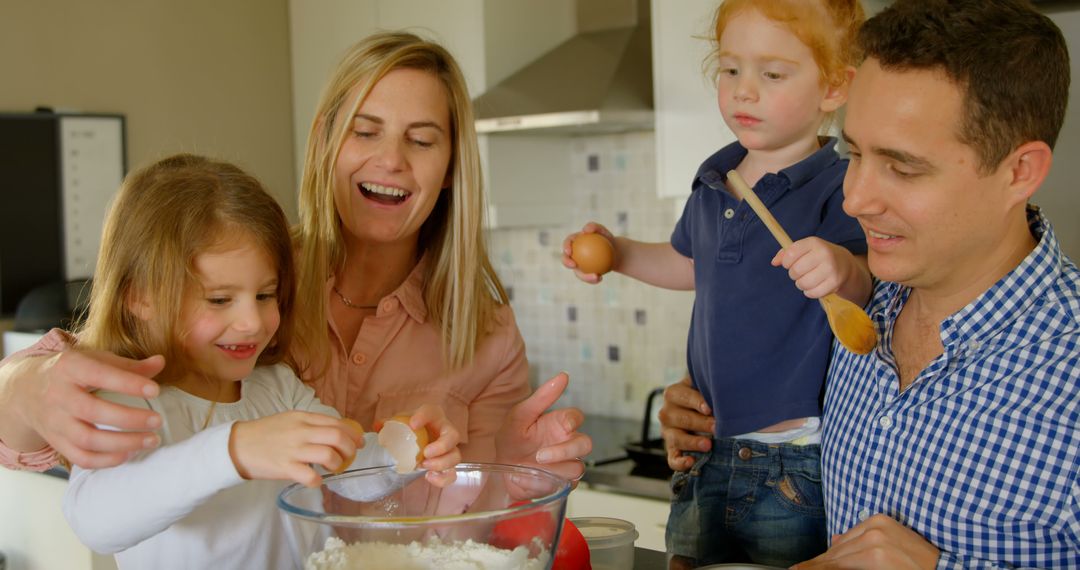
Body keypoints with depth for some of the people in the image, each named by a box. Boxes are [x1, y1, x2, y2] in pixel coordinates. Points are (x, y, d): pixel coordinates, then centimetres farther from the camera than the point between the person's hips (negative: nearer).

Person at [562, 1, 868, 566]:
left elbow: (875, 286, -27)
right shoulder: (714, 182, 7)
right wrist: (618, 252, 13)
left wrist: (844, 269, -47)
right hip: (707, 455, 7)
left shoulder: (839, 188, -14)